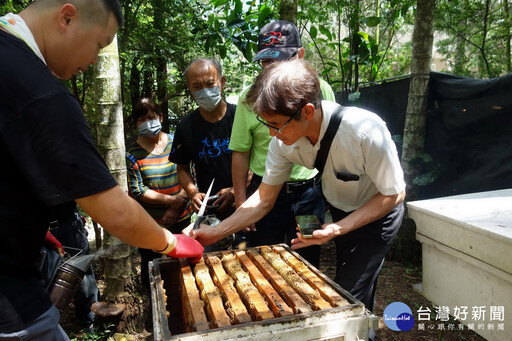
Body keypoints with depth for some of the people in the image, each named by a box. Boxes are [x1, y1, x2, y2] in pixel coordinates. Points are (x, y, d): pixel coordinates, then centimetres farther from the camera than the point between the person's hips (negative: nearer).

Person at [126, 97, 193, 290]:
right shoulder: (133, 154, -7)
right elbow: (138, 191, -11)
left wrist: (176, 208, -12)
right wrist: (172, 200, -18)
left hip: (181, 218, 2)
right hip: (150, 224, -2)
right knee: (150, 268, 14)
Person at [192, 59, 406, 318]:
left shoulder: (366, 132, -36)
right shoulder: (283, 140, -21)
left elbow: (393, 195, -22)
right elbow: (264, 199, -10)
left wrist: (338, 229, -31)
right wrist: (217, 232, -16)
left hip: (377, 212, -4)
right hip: (337, 210, 5)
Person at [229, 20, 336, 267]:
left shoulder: (320, 90, -1)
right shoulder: (249, 98, -5)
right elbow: (240, 153, 0)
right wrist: (241, 202, -1)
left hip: (310, 193, 1)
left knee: (307, 265, 16)